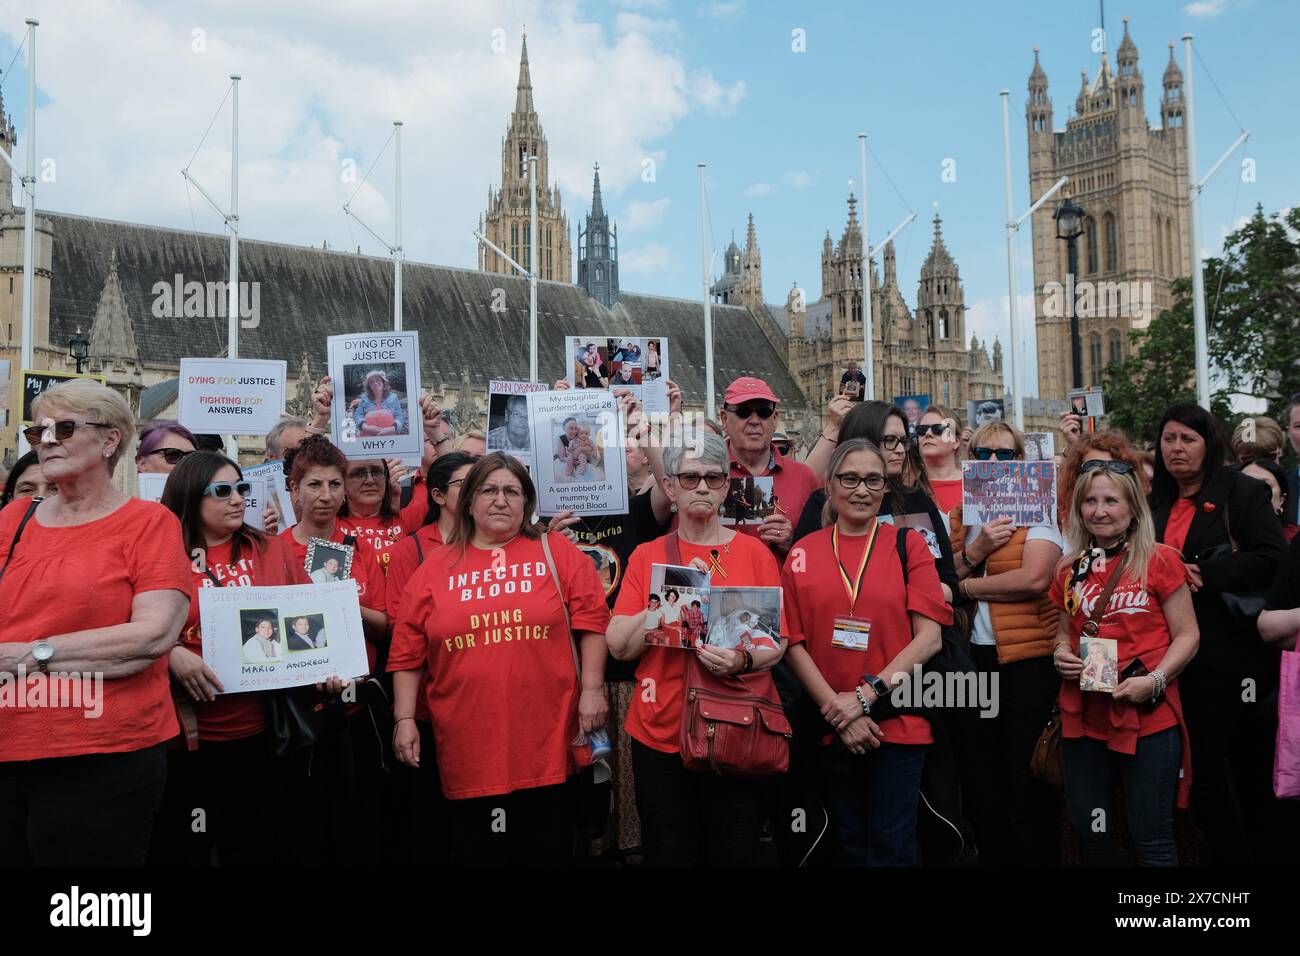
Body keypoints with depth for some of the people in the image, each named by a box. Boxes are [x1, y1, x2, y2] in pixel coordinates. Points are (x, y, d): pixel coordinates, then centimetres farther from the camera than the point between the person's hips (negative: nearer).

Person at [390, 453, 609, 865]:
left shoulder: (558, 552, 3)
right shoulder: (435, 568, 5)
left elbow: (591, 620, 1)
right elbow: (408, 650, 5)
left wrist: (592, 690, -5)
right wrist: (405, 718, 0)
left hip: (545, 742, -1)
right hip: (469, 746, 1)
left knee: (547, 850, 10)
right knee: (478, 853, 11)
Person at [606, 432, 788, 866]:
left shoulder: (754, 552, 1)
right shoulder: (647, 556, 3)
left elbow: (777, 641, -1)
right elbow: (619, 646, -4)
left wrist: (742, 661, -22)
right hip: (660, 732, 1)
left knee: (733, 854, 9)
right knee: (668, 854, 12)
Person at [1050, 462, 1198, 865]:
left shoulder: (1160, 560, -5)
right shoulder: (1070, 570, 8)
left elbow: (1187, 635, -5)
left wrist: (1154, 681, -18)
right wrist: (1060, 654, -2)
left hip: (1149, 718, -4)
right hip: (1083, 718, 5)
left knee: (1151, 839, 2)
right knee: (1089, 832, 13)